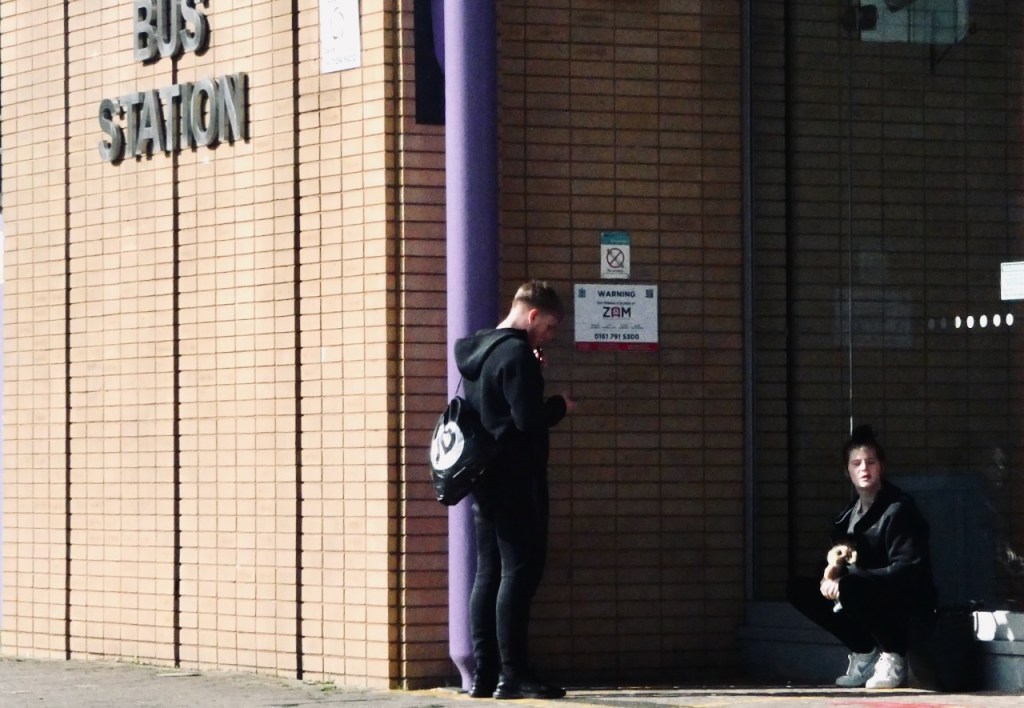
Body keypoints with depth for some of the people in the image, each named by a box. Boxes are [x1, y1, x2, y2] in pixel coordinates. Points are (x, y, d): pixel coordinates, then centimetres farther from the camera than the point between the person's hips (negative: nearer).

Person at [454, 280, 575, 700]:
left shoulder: (476, 351, 14)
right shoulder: (517, 354, -15)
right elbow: (529, 419, -21)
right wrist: (560, 406, -3)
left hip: (485, 479, 9)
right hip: (516, 481, -9)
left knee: (488, 573, 9)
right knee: (519, 572, -8)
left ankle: (484, 674, 9)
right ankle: (513, 674, -10)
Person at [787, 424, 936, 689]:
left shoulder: (899, 509, -14)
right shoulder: (850, 514, 9)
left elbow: (908, 568, -22)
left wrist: (845, 581, -28)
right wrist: (828, 578, -13)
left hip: (908, 602, -8)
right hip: (868, 593, 8)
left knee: (851, 588, -35)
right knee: (801, 590, -3)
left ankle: (893, 657, -14)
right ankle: (864, 651, 4)